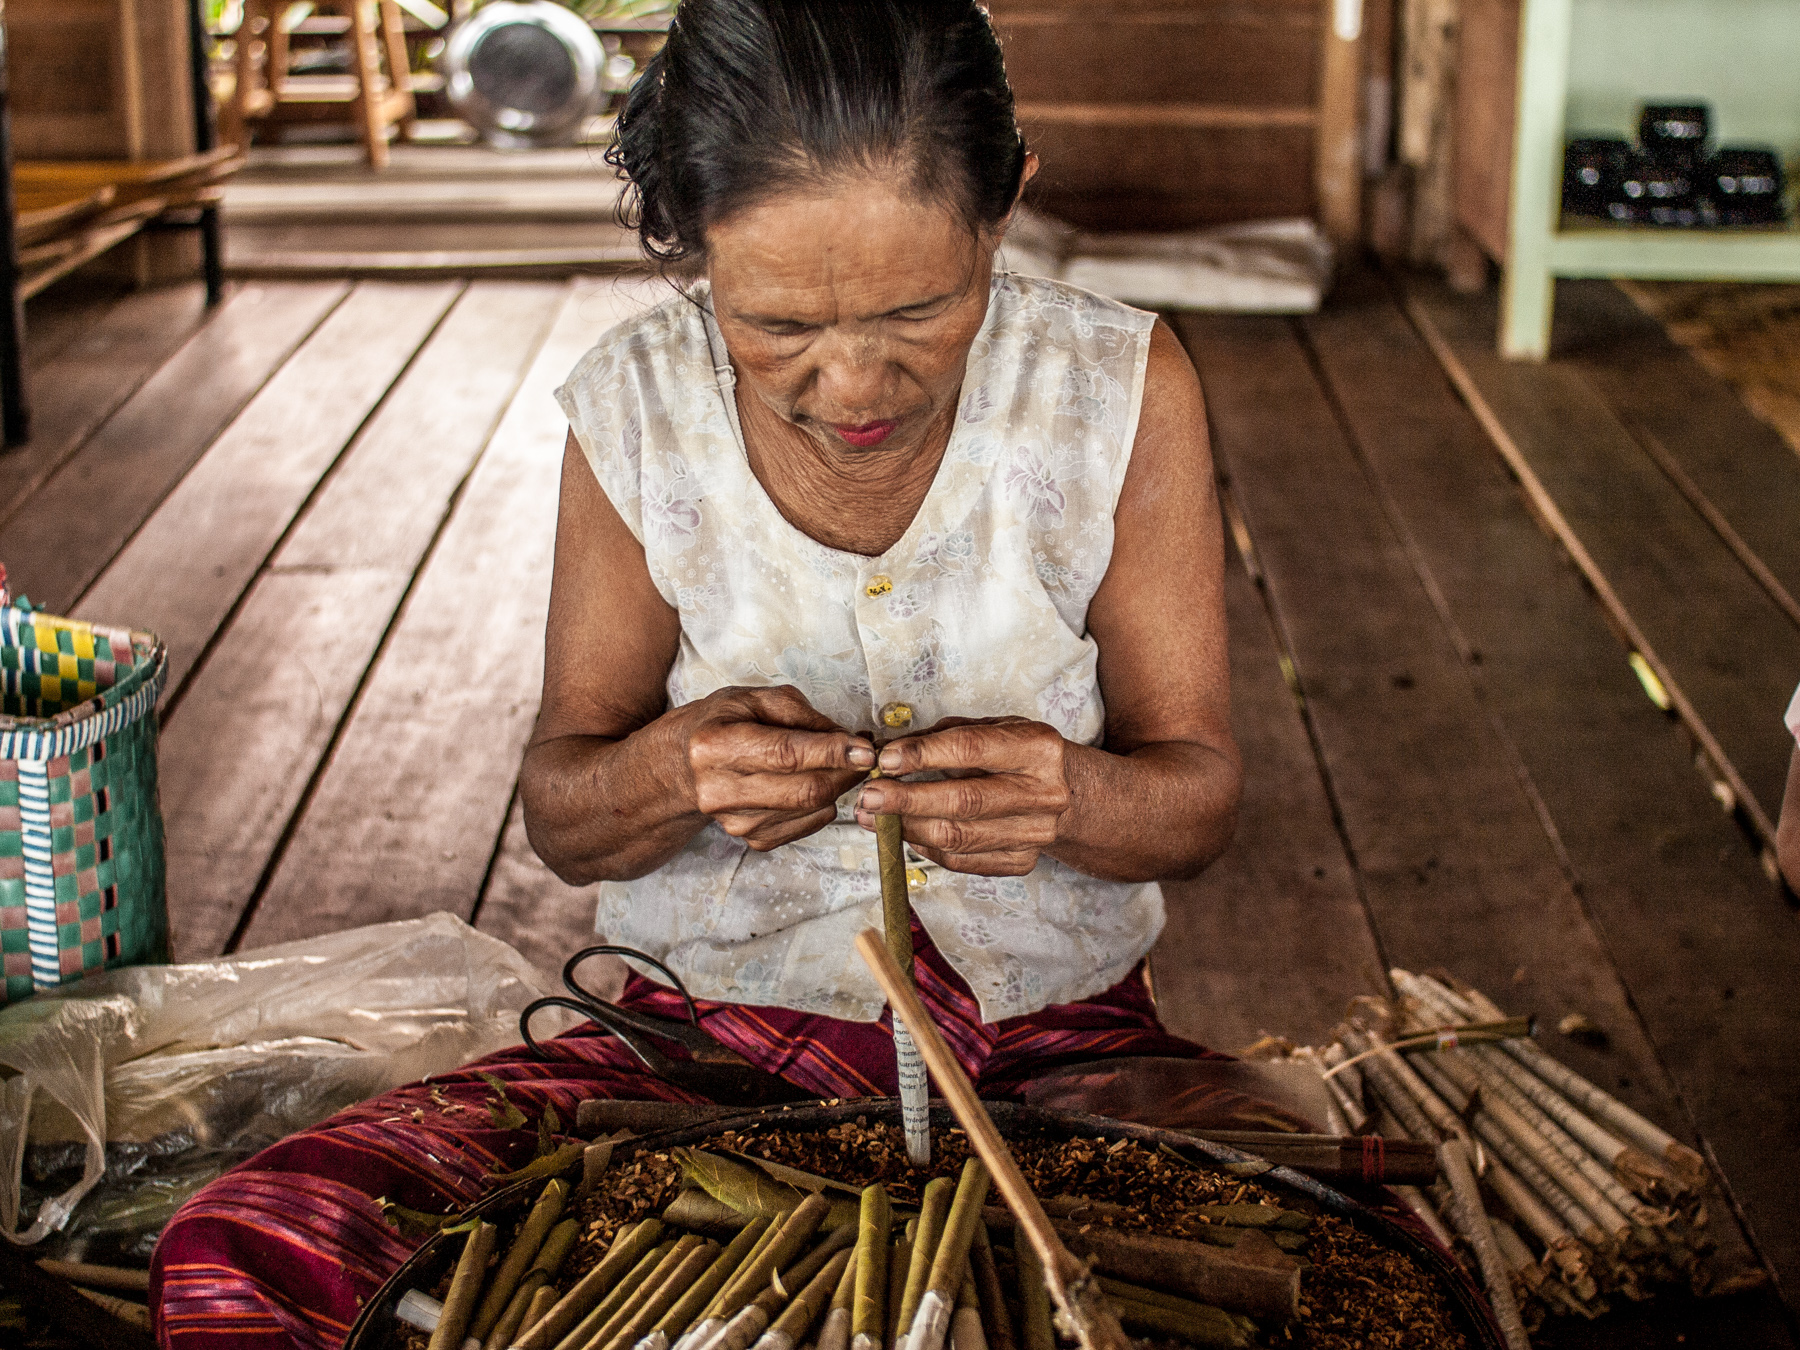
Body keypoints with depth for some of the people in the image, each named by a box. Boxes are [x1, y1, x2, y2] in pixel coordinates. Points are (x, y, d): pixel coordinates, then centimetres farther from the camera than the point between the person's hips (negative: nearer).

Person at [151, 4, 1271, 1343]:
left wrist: (1074, 801, -27)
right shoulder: (637, 406, -7)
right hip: (713, 1029, 0)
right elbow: (560, 810, 2)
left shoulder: (1123, 390, -8)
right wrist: (669, 771, -23)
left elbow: (1200, 790, -2)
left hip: (1060, 1036, 0)